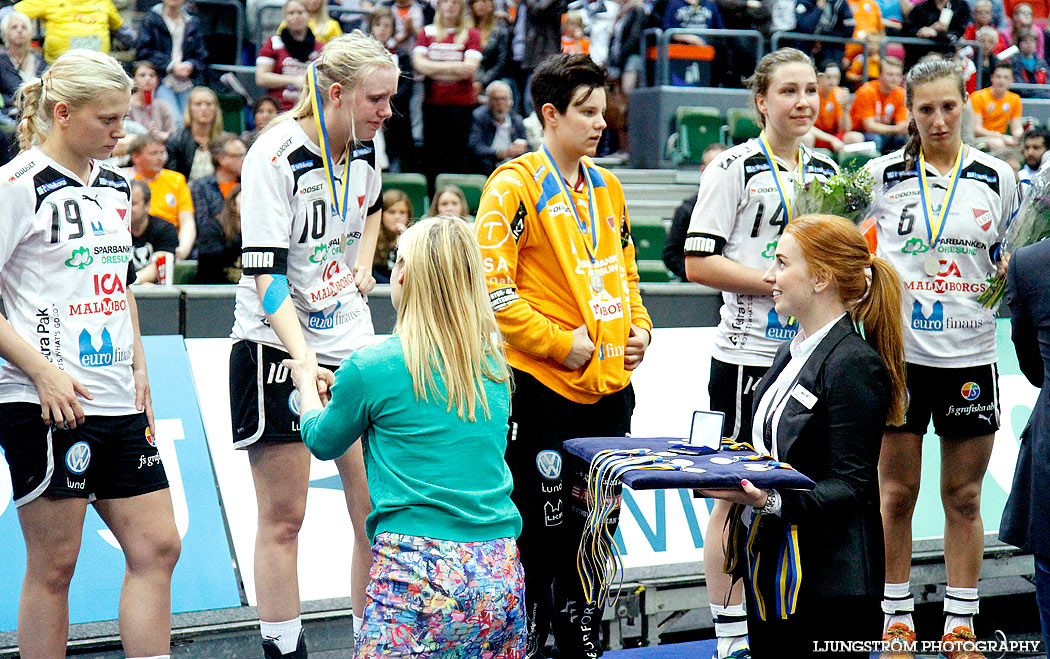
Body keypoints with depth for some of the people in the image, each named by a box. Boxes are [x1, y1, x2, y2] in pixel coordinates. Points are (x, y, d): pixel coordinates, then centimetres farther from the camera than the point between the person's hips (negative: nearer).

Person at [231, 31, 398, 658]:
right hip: (277, 347, -6)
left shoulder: (364, 144, 3)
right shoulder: (275, 157, -17)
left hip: (353, 345, 6)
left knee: (380, 509, 2)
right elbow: (266, 277, -24)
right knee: (283, 518, 0)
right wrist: (303, 359, -36)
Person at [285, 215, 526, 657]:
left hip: (418, 572, -5)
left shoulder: (372, 368, -5)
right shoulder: (493, 363, 9)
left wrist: (306, 381, 34)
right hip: (501, 570, 5)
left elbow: (322, 441, 14)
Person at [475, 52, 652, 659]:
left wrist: (639, 327, 6)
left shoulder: (607, 186, 13)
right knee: (542, 524, -1)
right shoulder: (516, 184, -9)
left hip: (611, 384, 7)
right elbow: (492, 288, -15)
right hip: (545, 386, -7)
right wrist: (561, 343, -16)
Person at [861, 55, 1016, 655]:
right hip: (899, 353, -1)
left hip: (971, 355, 1)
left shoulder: (997, 177, 4)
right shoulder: (884, 175, 0)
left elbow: (1010, 259, 15)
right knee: (896, 493, 3)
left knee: (964, 497, 7)